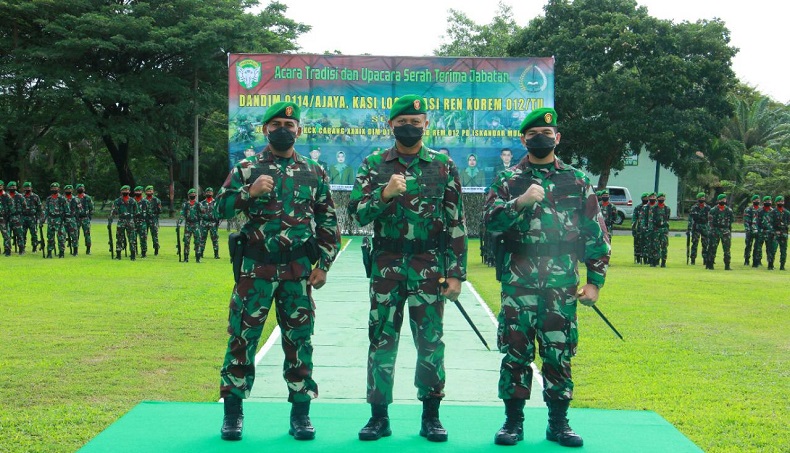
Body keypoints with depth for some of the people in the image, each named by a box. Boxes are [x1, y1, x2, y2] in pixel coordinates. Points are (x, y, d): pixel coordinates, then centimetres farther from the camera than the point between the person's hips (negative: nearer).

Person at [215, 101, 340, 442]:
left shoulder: (314, 173, 8)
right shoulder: (246, 169, 5)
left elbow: (328, 223, 10)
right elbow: (220, 209, 0)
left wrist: (323, 264, 2)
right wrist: (250, 192, -15)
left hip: (298, 272, 1)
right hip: (255, 269, -1)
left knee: (299, 340, 5)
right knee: (242, 337, 1)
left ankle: (300, 412, 15)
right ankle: (233, 410, 13)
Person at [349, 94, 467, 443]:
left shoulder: (443, 166, 4)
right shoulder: (373, 165, 6)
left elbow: (456, 224, 4)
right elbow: (357, 213, -3)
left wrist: (456, 273, -1)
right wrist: (384, 194, -21)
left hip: (429, 268, 0)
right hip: (386, 267, 1)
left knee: (431, 342, 3)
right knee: (381, 342, 4)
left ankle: (431, 416, 15)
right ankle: (379, 416, 14)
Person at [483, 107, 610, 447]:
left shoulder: (577, 181, 7)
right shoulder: (509, 180, 6)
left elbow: (595, 234, 8)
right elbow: (489, 220, -4)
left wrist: (595, 280, 3)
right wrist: (520, 202, -20)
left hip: (562, 282, 1)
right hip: (518, 280, 0)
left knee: (559, 352, 6)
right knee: (515, 350, 3)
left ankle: (558, 423, 18)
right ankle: (513, 421, 14)